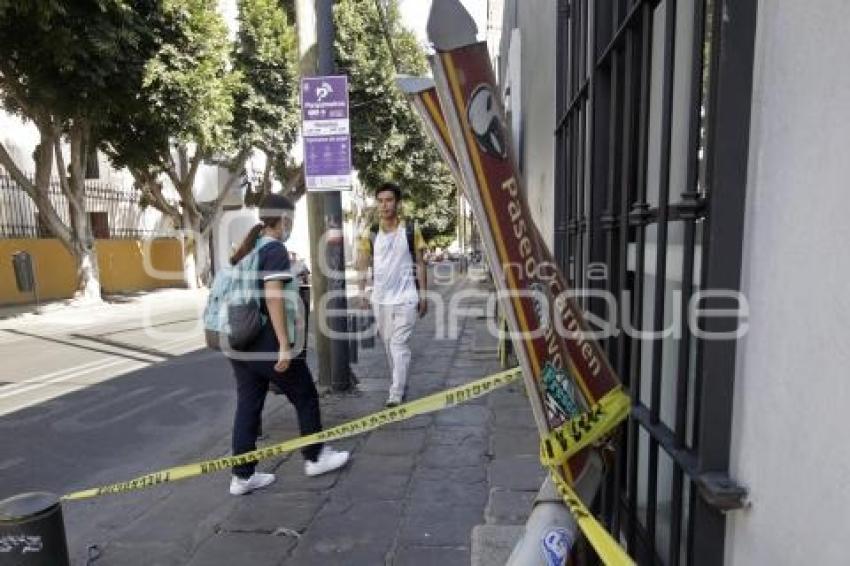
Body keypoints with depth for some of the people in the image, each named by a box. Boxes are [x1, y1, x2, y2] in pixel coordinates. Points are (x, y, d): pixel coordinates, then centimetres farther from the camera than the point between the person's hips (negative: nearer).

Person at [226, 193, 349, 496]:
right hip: (267, 343, -8)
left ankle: (242, 476, 19)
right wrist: (285, 344, -23)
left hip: (240, 340, 8)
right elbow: (272, 296, -22)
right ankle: (315, 458, 24)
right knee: (305, 397, 9)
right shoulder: (275, 250, -12)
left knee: (248, 405, 12)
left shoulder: (246, 250, 13)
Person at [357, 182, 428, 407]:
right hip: (380, 298, 4)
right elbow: (363, 265, 5)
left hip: (405, 297, -3)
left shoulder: (411, 231, -3)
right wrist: (362, 293, -4)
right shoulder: (370, 234, 2)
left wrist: (423, 295, 0)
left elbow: (420, 264, 1)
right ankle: (400, 382, 32)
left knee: (399, 344, -7)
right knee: (388, 343, 14)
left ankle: (396, 393, -4)